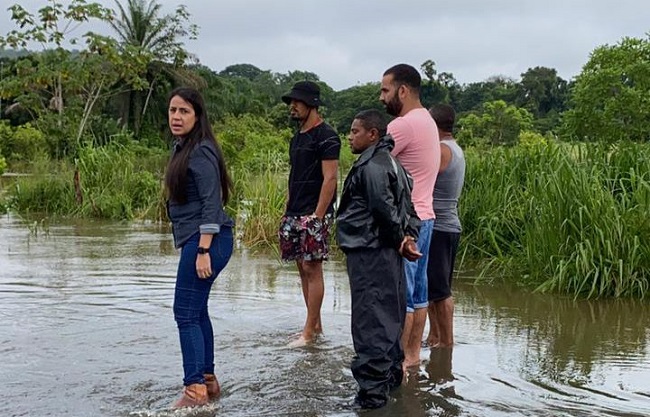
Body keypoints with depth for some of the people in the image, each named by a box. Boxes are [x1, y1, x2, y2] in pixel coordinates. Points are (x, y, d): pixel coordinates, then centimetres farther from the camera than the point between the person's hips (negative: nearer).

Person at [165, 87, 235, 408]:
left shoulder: (201, 152, -14)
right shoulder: (182, 148, 15)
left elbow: (211, 202, -19)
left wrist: (203, 251, -24)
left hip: (205, 240, -10)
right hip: (194, 240, 10)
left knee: (186, 314, -8)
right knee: (196, 311, 15)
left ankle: (195, 391, -5)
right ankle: (207, 380, 24)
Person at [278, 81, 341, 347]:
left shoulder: (326, 137, -9)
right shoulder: (297, 138, 18)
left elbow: (330, 179, -16)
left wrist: (317, 215, -20)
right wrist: (288, 211, 14)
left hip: (314, 215, -9)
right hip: (295, 215, 9)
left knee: (312, 268, -6)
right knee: (303, 269, 10)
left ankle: (308, 332, -3)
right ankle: (316, 324, 18)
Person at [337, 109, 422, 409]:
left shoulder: (370, 166, -16)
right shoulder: (388, 162, 15)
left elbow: (385, 208, -20)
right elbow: (408, 204, 13)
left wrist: (400, 238, -7)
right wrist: (409, 236, 1)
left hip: (369, 253, -10)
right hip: (386, 253, 10)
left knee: (370, 320, -6)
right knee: (388, 315, 18)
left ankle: (372, 389, -3)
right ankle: (391, 373, 29)